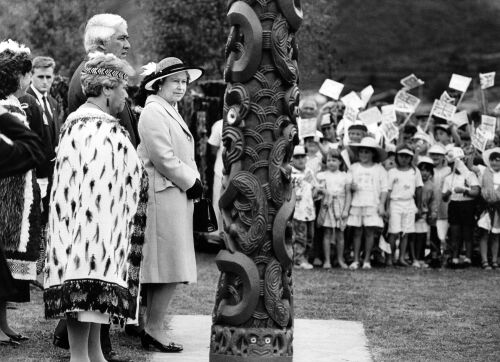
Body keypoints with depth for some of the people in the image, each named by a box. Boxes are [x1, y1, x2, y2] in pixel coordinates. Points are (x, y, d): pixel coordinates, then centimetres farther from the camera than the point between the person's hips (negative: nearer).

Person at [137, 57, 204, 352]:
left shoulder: (171, 112, 21)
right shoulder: (154, 112, -11)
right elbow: (163, 158, -17)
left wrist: (194, 181, 8)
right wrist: (191, 182, -9)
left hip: (179, 194, 10)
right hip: (165, 194, -10)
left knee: (166, 270, 10)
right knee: (171, 267, -9)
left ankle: (152, 328, 14)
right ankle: (155, 329, -4)